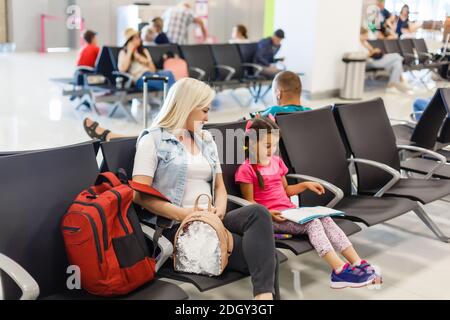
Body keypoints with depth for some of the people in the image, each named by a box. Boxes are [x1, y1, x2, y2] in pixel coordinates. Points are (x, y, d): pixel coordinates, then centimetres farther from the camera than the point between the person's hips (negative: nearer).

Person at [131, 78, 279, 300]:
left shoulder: (206, 140, 21)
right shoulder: (153, 140, 0)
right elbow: (139, 194, -10)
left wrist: (219, 210, -2)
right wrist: (183, 214, -19)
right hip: (177, 226, -6)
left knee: (258, 212, -28)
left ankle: (264, 294, -39)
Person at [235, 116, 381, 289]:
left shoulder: (276, 161, 15)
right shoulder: (247, 169, -8)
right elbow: (250, 202, -9)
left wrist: (305, 185, 12)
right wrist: (268, 213, -24)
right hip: (272, 218, -7)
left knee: (326, 218, -17)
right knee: (312, 222, -28)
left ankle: (358, 264, -25)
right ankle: (340, 270, -37)